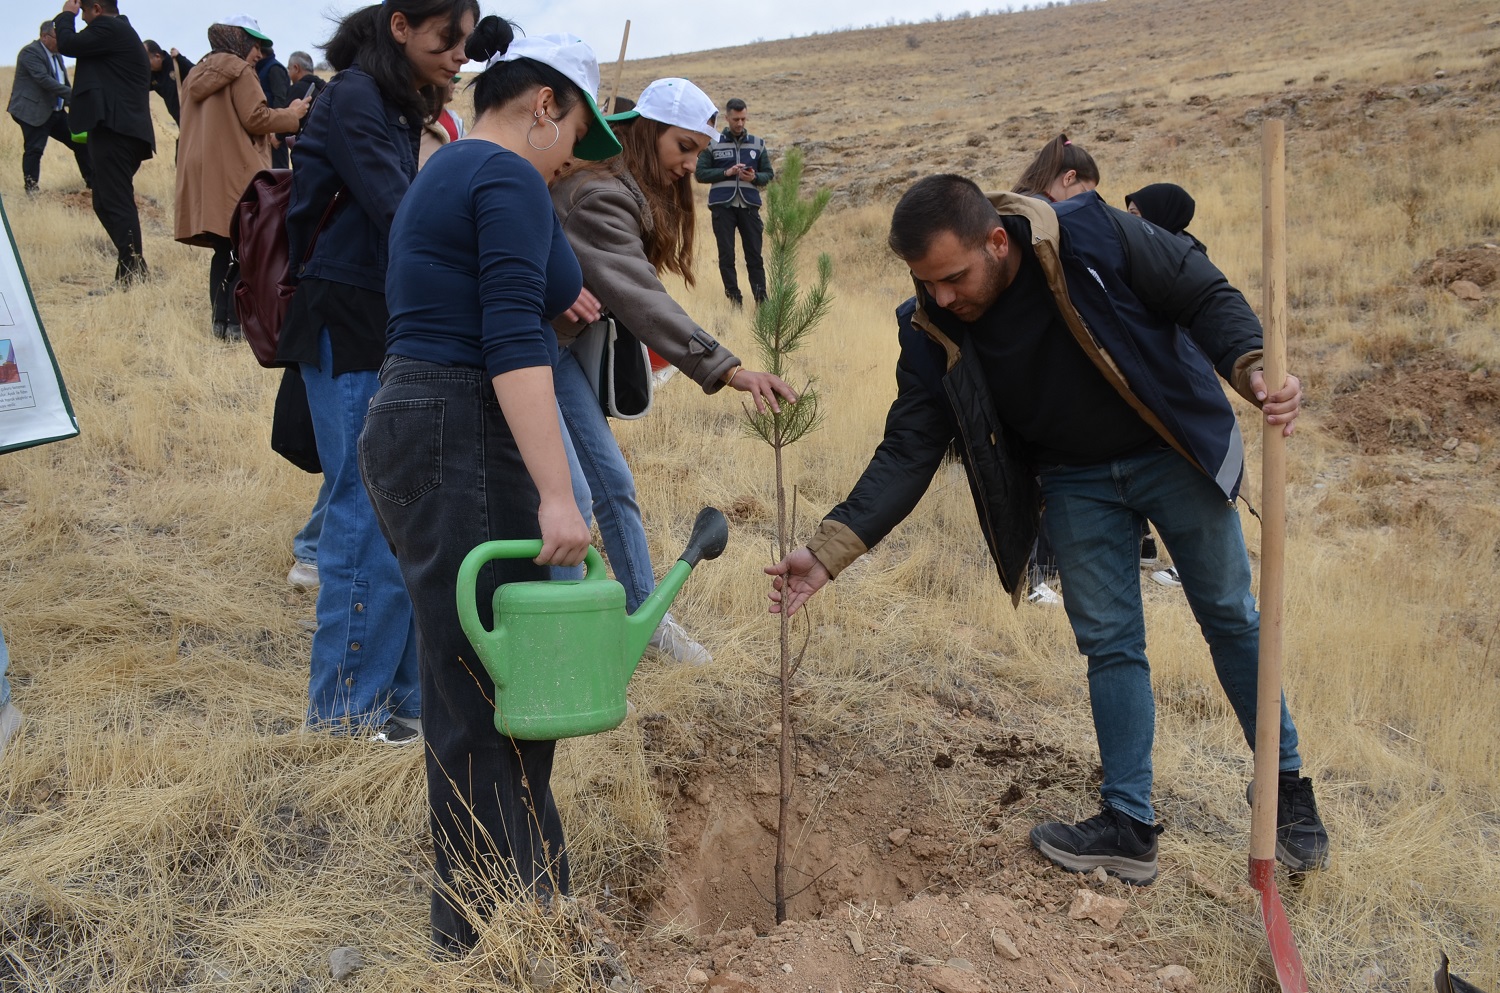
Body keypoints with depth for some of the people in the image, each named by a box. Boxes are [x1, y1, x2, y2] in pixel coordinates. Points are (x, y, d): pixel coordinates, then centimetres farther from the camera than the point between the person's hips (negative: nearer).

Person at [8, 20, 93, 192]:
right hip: (33, 112, -9)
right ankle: (31, 189, -3)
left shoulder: (56, 54, 16)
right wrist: (72, 94, -29)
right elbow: (43, 79, -25)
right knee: (34, 150, -9)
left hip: (56, 112, 9)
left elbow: (63, 82, 21)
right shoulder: (30, 52, -13)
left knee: (81, 143, 7)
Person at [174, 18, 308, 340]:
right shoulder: (239, 71, -5)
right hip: (237, 177, -8)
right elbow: (255, 118, -12)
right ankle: (236, 323, -8)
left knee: (222, 251, 11)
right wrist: (291, 114, 2)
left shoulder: (197, 74, 19)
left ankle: (220, 320, 10)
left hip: (202, 176, 8)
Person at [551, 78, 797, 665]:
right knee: (569, 493, -12)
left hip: (560, 347, 10)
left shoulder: (634, 192, 6)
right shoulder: (598, 193, -25)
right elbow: (639, 297, -35)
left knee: (612, 481, 10)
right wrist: (725, 368, -41)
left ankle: (645, 615, 20)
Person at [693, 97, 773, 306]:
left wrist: (755, 177, -8)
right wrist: (726, 173, -11)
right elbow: (700, 173, 2)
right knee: (726, 255, -1)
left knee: (754, 255, -1)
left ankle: (761, 299, 1)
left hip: (749, 206, 1)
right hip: (722, 206, -1)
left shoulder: (757, 144, 11)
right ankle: (734, 299, 5)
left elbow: (769, 174, 14)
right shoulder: (713, 143, 5)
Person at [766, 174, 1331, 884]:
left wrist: (1254, 373, -34)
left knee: (1231, 617, 8)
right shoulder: (933, 333, -16)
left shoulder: (1094, 238, -27)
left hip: (1173, 453, -2)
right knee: (1109, 643, 4)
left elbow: (1205, 297, -16)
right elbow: (907, 452, -14)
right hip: (1077, 484, 3)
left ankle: (1290, 792, 25)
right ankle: (1128, 827, 14)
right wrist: (829, 550, -23)